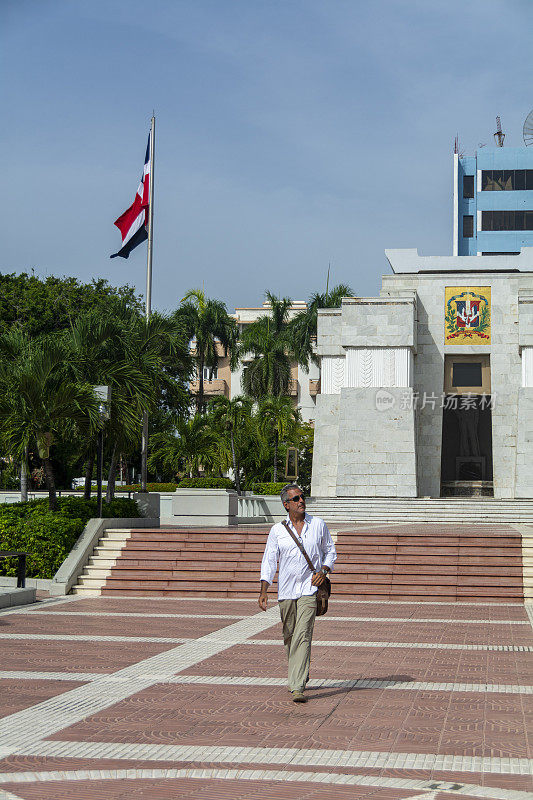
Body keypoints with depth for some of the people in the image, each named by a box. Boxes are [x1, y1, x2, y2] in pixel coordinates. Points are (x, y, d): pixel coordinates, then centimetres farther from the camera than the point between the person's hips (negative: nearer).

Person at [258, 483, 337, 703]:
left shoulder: (318, 524, 6)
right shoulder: (277, 530, 4)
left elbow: (330, 551, 16)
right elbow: (269, 561, 3)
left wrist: (324, 570, -4)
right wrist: (264, 591, -8)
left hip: (309, 588, -2)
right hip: (286, 590, 2)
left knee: (303, 636, -14)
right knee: (289, 637, 12)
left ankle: (298, 687, -18)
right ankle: (301, 676, 36)